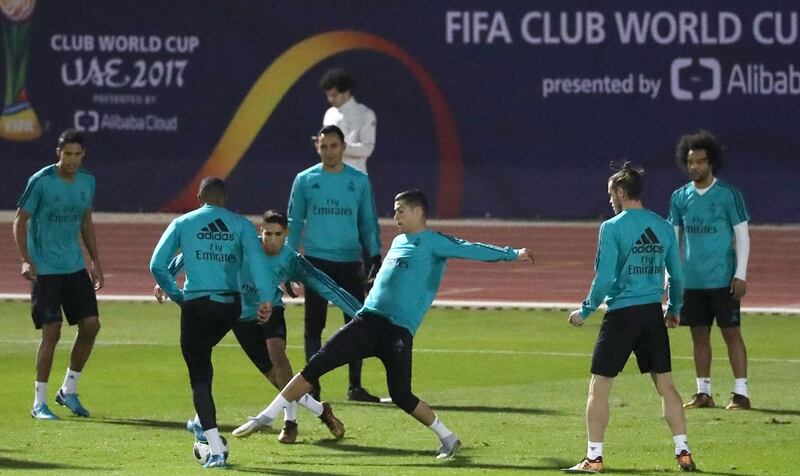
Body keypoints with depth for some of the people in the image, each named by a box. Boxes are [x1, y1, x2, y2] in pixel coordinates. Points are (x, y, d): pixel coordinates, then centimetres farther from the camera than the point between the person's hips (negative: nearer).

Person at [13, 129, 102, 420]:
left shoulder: (87, 182, 7)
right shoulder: (40, 182, -11)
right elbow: (20, 220, -8)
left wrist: (96, 261, 15)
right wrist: (26, 260, -18)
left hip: (76, 266, 6)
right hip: (45, 269, -6)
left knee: (91, 325, 1)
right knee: (51, 332, -10)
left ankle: (69, 390, 18)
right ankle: (39, 403, -2)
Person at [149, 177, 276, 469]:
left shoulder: (183, 223, 8)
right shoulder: (241, 225, 9)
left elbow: (157, 264, 1)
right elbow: (256, 258, -8)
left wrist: (176, 294, 13)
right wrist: (265, 298, -16)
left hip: (197, 304, -3)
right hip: (231, 305, 3)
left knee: (199, 375, 1)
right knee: (202, 355, 31)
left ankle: (216, 451, -8)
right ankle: (202, 422, 27)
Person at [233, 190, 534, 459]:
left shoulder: (434, 243, -3)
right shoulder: (399, 242, 20)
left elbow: (470, 249, -15)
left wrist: (512, 255, -26)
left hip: (399, 332, -6)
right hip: (368, 322, 6)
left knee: (401, 396, -11)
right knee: (317, 365, -3)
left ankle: (448, 438, 10)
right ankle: (267, 417, 0)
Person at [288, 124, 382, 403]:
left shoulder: (359, 181, 7)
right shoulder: (305, 180, 5)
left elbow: (368, 223, 11)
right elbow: (294, 223, 8)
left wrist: (375, 258, 2)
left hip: (350, 262, 1)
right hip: (316, 261, -1)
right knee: (314, 324, -1)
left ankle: (355, 386, 6)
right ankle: (312, 385, 3)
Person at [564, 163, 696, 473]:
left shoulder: (613, 227, -9)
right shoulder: (663, 227, 7)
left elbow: (605, 278, -13)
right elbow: (677, 275, 12)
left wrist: (585, 311, -1)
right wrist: (674, 309, 28)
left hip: (621, 313, -5)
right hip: (653, 314, 5)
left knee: (599, 387, 3)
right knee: (665, 385, 12)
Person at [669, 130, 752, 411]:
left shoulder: (728, 195, -3)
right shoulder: (680, 198, 9)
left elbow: (742, 236, -3)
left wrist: (740, 275, -9)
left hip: (723, 280, -4)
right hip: (692, 281, 4)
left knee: (732, 333, -3)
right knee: (699, 335, 7)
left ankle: (741, 394, -2)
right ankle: (703, 393, 14)